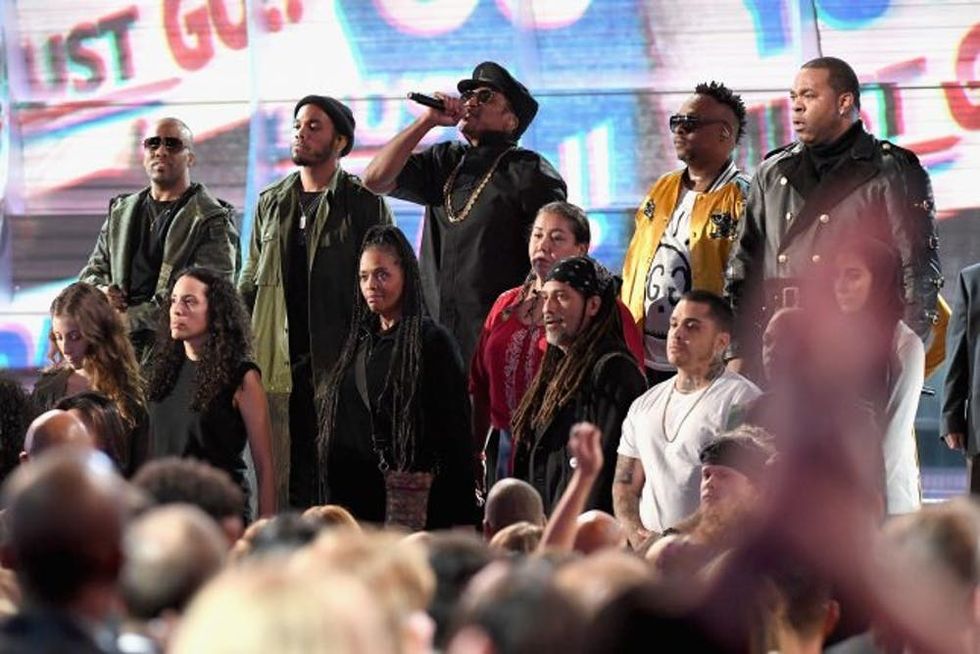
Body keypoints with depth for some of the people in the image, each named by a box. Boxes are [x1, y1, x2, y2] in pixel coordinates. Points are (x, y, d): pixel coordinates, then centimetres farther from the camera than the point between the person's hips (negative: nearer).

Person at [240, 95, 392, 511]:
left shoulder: (363, 203, 2)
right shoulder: (271, 203, 17)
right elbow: (250, 284, 21)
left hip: (339, 367, -4)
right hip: (278, 366, 4)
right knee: (281, 481, 2)